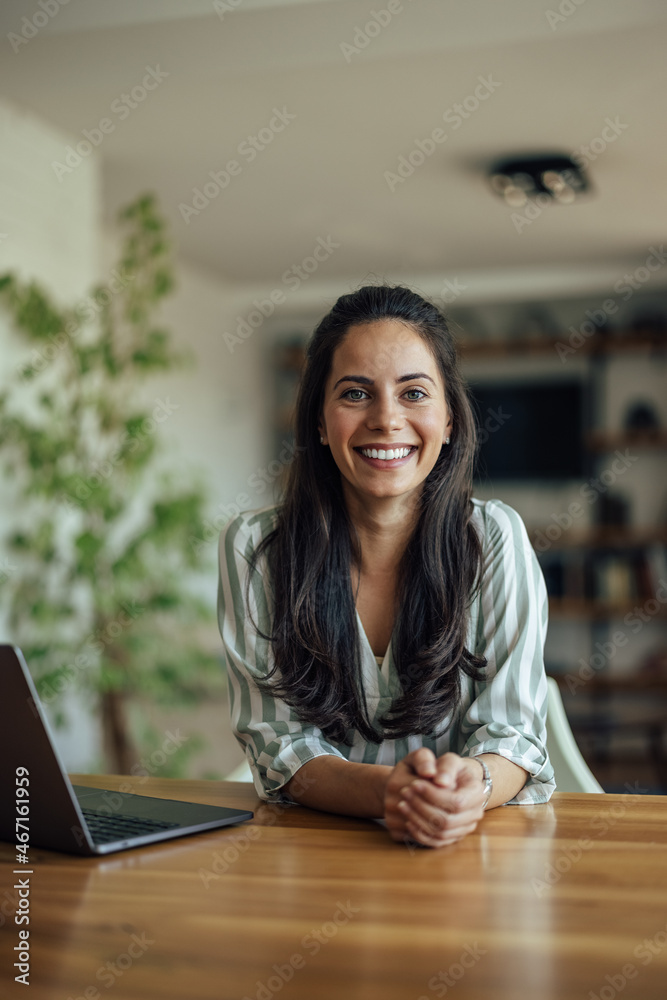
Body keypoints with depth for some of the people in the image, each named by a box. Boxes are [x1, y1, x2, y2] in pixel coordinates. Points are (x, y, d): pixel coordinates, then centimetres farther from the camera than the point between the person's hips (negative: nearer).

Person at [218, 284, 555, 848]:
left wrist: (472, 785, -29)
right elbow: (277, 741, -7)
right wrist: (384, 792, -27)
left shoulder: (495, 539, -3)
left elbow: (511, 731, -5)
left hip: (475, 844, -1)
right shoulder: (253, 548, -3)